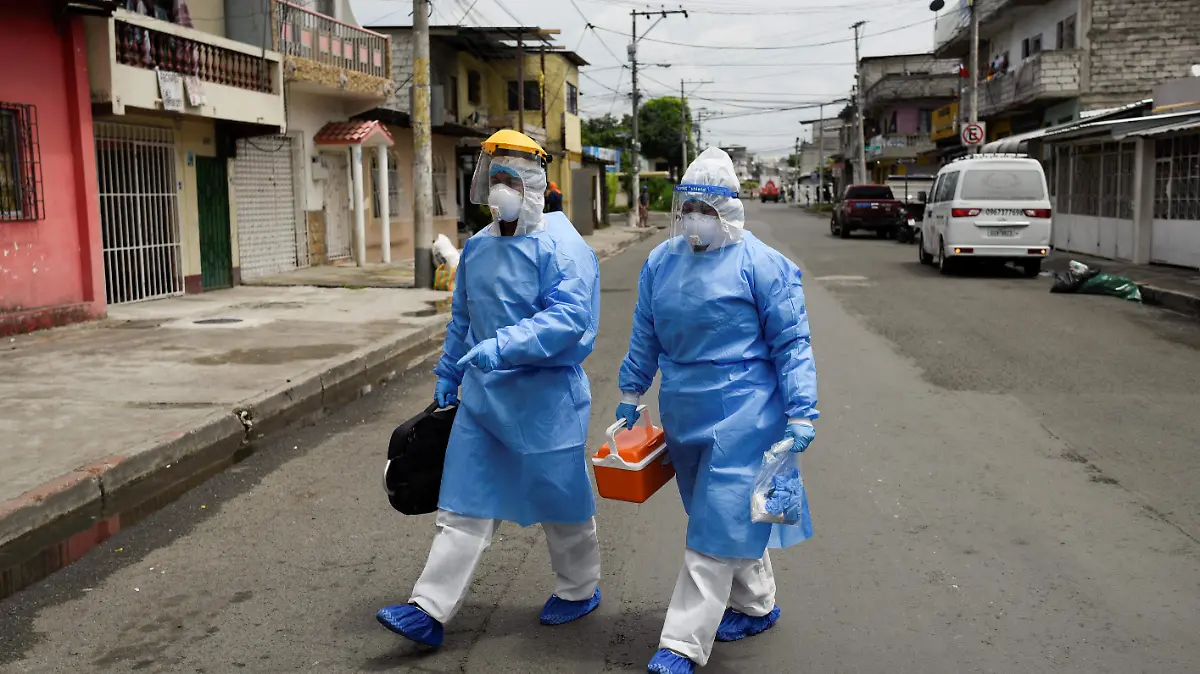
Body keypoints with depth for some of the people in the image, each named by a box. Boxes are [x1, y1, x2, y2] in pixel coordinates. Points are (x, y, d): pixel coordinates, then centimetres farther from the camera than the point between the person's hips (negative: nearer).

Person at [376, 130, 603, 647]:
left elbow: (569, 317, -26)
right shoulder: (477, 247, 10)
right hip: (483, 396, 6)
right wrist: (448, 375, 22)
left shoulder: (561, 247, -14)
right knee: (464, 504, 6)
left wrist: (503, 347, -33)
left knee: (560, 498, 10)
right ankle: (430, 609, 9)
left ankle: (580, 590, 33)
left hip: (545, 400, -6)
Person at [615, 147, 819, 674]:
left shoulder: (762, 264, -11)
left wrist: (800, 414, -13)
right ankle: (756, 605, 39)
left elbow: (792, 344, -9)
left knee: (717, 525, -4)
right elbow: (645, 337, 15)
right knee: (730, 516, 19)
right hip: (684, 413, 6)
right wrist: (630, 397, 16)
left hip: (741, 415, -6)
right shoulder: (660, 261, 6)